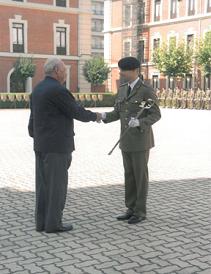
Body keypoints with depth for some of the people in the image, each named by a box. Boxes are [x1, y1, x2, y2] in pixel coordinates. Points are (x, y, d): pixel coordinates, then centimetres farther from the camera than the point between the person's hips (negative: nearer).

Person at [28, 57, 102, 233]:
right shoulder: (58, 90, -16)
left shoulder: (38, 89, 12)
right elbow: (77, 112, -10)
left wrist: (36, 140, 21)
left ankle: (42, 222, 14)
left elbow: (33, 120, 15)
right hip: (56, 145, -9)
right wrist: (94, 116, 7)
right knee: (57, 184, -1)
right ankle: (53, 223, 4)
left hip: (42, 145, 9)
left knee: (44, 184, 10)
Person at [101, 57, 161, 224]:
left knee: (140, 176, -1)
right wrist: (104, 116, -11)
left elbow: (156, 115, -14)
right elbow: (117, 114, 11)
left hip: (141, 140, -7)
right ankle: (131, 209, 20)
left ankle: (140, 211, 11)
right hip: (126, 140, 7)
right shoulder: (123, 89, 10)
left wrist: (139, 123, -32)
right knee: (129, 175, 10)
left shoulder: (147, 91, -13)